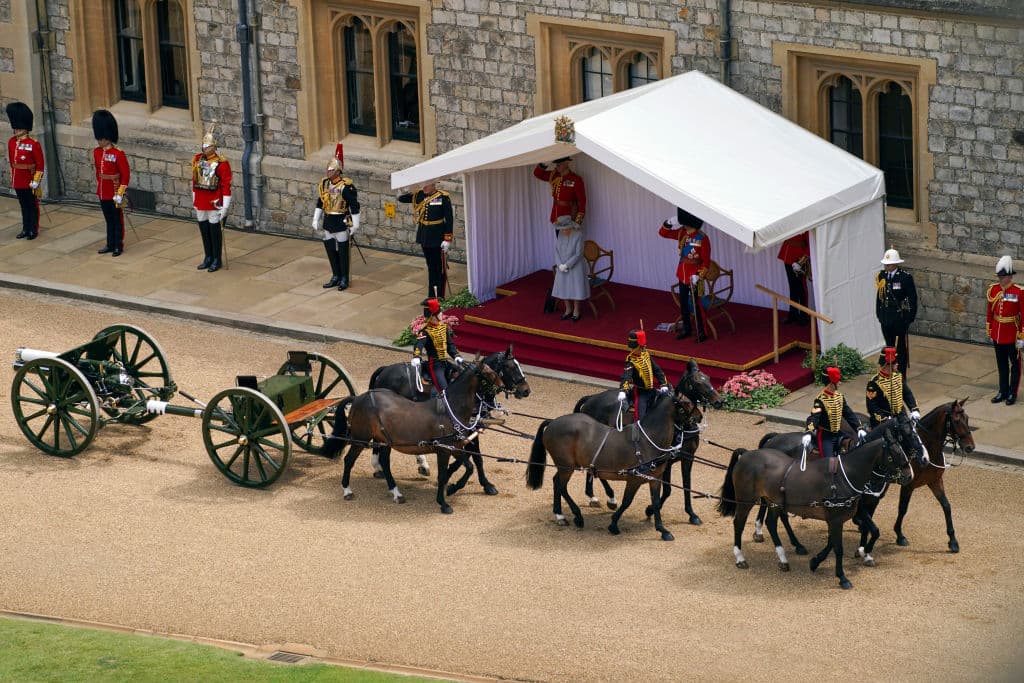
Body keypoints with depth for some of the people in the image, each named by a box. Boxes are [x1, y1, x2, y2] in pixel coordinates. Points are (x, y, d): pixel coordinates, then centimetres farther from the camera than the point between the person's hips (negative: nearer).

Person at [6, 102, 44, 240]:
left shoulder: (34, 144, -14)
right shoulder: (11, 142, 4)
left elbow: (40, 165, -12)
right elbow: (12, 162, 13)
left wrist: (35, 182, -14)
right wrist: (12, 178, 15)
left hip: (29, 182, -6)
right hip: (18, 181, 6)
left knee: (32, 206, 5)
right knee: (23, 206, 15)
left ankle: (34, 230, 13)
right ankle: (26, 229, 23)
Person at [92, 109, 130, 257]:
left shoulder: (118, 154, -17)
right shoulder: (97, 152, 2)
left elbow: (126, 175, -15)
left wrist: (119, 194, -17)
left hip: (114, 193, -6)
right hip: (103, 193, 6)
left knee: (117, 220, 5)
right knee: (109, 220, 16)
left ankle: (118, 246, 13)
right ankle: (110, 244, 25)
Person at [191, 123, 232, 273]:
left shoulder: (221, 163, -13)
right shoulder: (197, 160, 5)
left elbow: (226, 186, -12)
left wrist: (224, 207, -14)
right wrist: (194, 201, 16)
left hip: (214, 204, -6)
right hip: (200, 204, 6)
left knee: (215, 231, 3)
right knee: (204, 231, 13)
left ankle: (216, 260, 12)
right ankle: (208, 258, 25)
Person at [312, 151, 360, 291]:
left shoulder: (345, 187, -18)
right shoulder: (324, 184, 4)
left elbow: (354, 205, -14)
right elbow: (320, 203, 15)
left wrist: (355, 224, -13)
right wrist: (316, 220, 14)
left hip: (341, 222, -7)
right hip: (328, 222, 7)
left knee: (342, 252, 2)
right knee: (330, 250, 12)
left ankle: (344, 279, 12)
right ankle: (336, 277, 25)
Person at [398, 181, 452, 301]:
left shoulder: (443, 197, -12)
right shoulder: (419, 195, 2)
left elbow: (449, 219, -11)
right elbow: (401, 198, 3)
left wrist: (447, 239, -14)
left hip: (437, 237, -5)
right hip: (424, 237, 5)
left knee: (439, 268, 3)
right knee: (430, 267, 14)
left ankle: (440, 297, 11)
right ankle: (431, 296, 22)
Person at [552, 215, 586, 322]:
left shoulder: (578, 235, -22)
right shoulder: (560, 234, -6)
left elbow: (578, 254, -21)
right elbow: (556, 250, -2)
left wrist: (566, 265, -21)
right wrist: (560, 265, -13)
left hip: (575, 266, -5)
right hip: (563, 266, 5)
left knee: (575, 288, 2)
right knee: (564, 288, 10)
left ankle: (576, 312, 18)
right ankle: (568, 310, 26)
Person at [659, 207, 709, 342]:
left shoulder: (703, 238, -20)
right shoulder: (682, 233, -2)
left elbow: (706, 261, -16)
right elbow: (663, 233, 6)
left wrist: (698, 275, -24)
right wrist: (669, 223, -13)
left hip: (694, 276, -6)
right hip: (682, 274, 6)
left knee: (695, 304, -2)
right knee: (683, 302, 15)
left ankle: (701, 332, 9)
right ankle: (686, 328, 30)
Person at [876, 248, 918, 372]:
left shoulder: (906, 277, -11)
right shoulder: (882, 276, 4)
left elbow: (912, 299, -8)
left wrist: (910, 318, -10)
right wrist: (879, 314, 11)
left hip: (901, 319, -5)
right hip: (886, 318, 5)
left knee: (901, 348, 2)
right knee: (889, 347, 13)